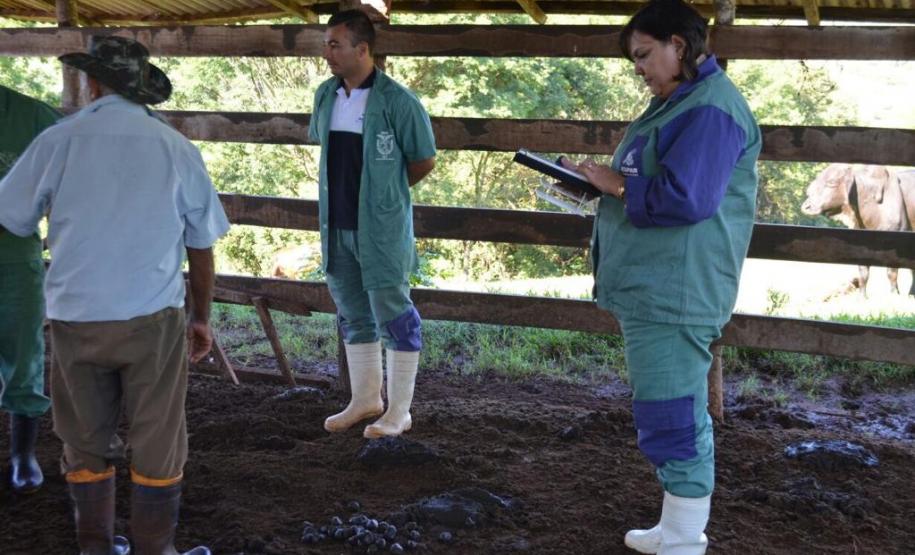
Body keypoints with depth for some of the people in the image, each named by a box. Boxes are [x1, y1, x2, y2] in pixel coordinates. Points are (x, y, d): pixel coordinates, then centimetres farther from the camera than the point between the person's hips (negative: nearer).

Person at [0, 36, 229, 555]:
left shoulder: (59, 140, -2)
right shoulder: (177, 148, 0)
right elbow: (201, 245, 5)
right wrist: (202, 317, 16)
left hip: (76, 317, 1)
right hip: (153, 318, -1)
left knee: (87, 442, 15)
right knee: (157, 444, 8)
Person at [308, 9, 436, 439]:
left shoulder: (397, 102, -14)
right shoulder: (325, 95, 5)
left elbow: (424, 160, -5)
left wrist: (385, 191, 5)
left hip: (382, 228, -7)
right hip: (337, 225, 7)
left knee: (393, 315, 2)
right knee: (353, 314, 16)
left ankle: (398, 411, 13)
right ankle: (365, 399, 31)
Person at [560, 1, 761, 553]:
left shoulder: (710, 108, -15)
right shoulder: (676, 102, 19)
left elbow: (682, 197, -24)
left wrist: (617, 185, -12)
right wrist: (601, 180, 6)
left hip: (673, 290, -11)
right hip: (651, 283, 11)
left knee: (672, 416, -6)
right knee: (678, 411, 17)